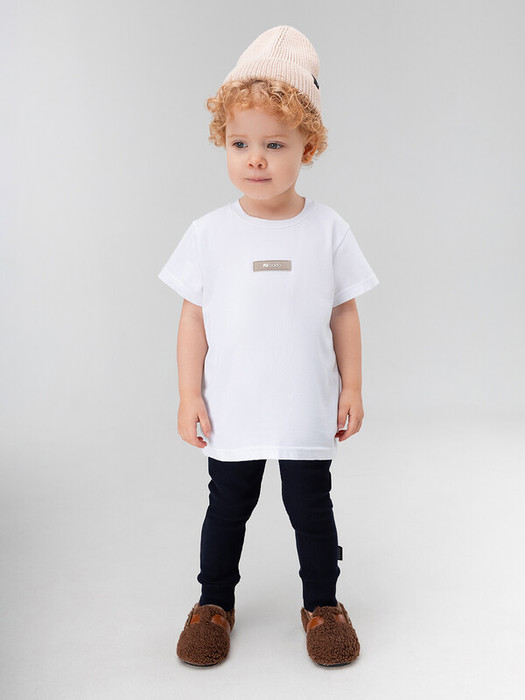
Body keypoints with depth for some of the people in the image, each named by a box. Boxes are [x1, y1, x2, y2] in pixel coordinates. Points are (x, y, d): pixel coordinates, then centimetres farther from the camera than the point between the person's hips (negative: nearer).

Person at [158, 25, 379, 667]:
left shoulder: (328, 230, -5)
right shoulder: (210, 233, -6)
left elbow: (344, 313, 2)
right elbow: (194, 316, -2)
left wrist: (351, 387, 1)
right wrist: (189, 395, -4)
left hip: (308, 410, 0)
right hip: (231, 411, 1)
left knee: (311, 507, 14)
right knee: (227, 509, 16)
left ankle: (322, 603, 35)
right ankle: (215, 601, 37)